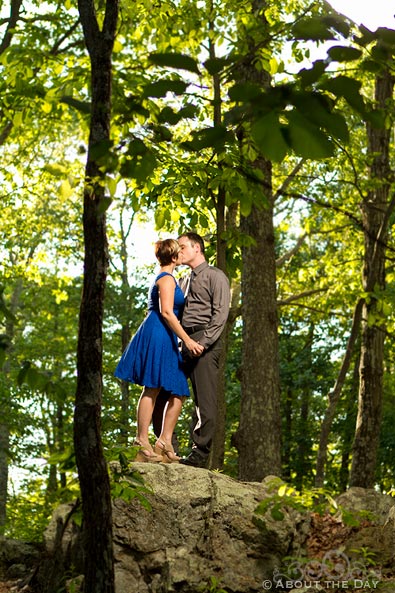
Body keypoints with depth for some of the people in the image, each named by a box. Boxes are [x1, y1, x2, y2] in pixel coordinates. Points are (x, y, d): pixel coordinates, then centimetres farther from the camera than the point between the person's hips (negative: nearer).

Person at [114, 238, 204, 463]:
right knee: (152, 389, -9)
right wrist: (187, 340, -18)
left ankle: (164, 443, 3)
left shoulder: (166, 278, 24)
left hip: (166, 340, 10)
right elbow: (166, 312, -16)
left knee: (179, 392, 4)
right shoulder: (166, 278, -7)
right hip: (157, 335, -10)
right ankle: (143, 443, -8)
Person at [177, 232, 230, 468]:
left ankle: (201, 453, -8)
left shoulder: (215, 276, 0)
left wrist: (204, 341, -19)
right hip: (185, 342, 8)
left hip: (206, 343, -8)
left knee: (205, 400, -8)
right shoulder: (187, 280, 24)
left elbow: (221, 313, -10)